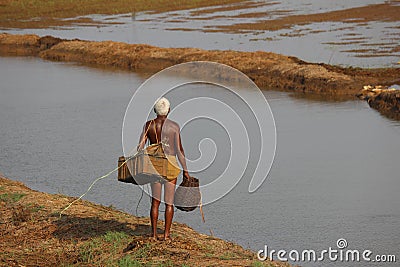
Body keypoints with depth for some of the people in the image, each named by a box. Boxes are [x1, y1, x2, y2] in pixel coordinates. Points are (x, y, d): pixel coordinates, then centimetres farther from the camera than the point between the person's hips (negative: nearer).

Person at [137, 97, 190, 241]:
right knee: (169, 202, 6)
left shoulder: (148, 125, 0)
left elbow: (140, 147, -1)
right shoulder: (174, 126, -6)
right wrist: (185, 169, 2)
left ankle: (154, 234, 6)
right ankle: (166, 234, 4)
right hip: (170, 164, -2)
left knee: (155, 201, 9)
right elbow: (179, 150, -6)